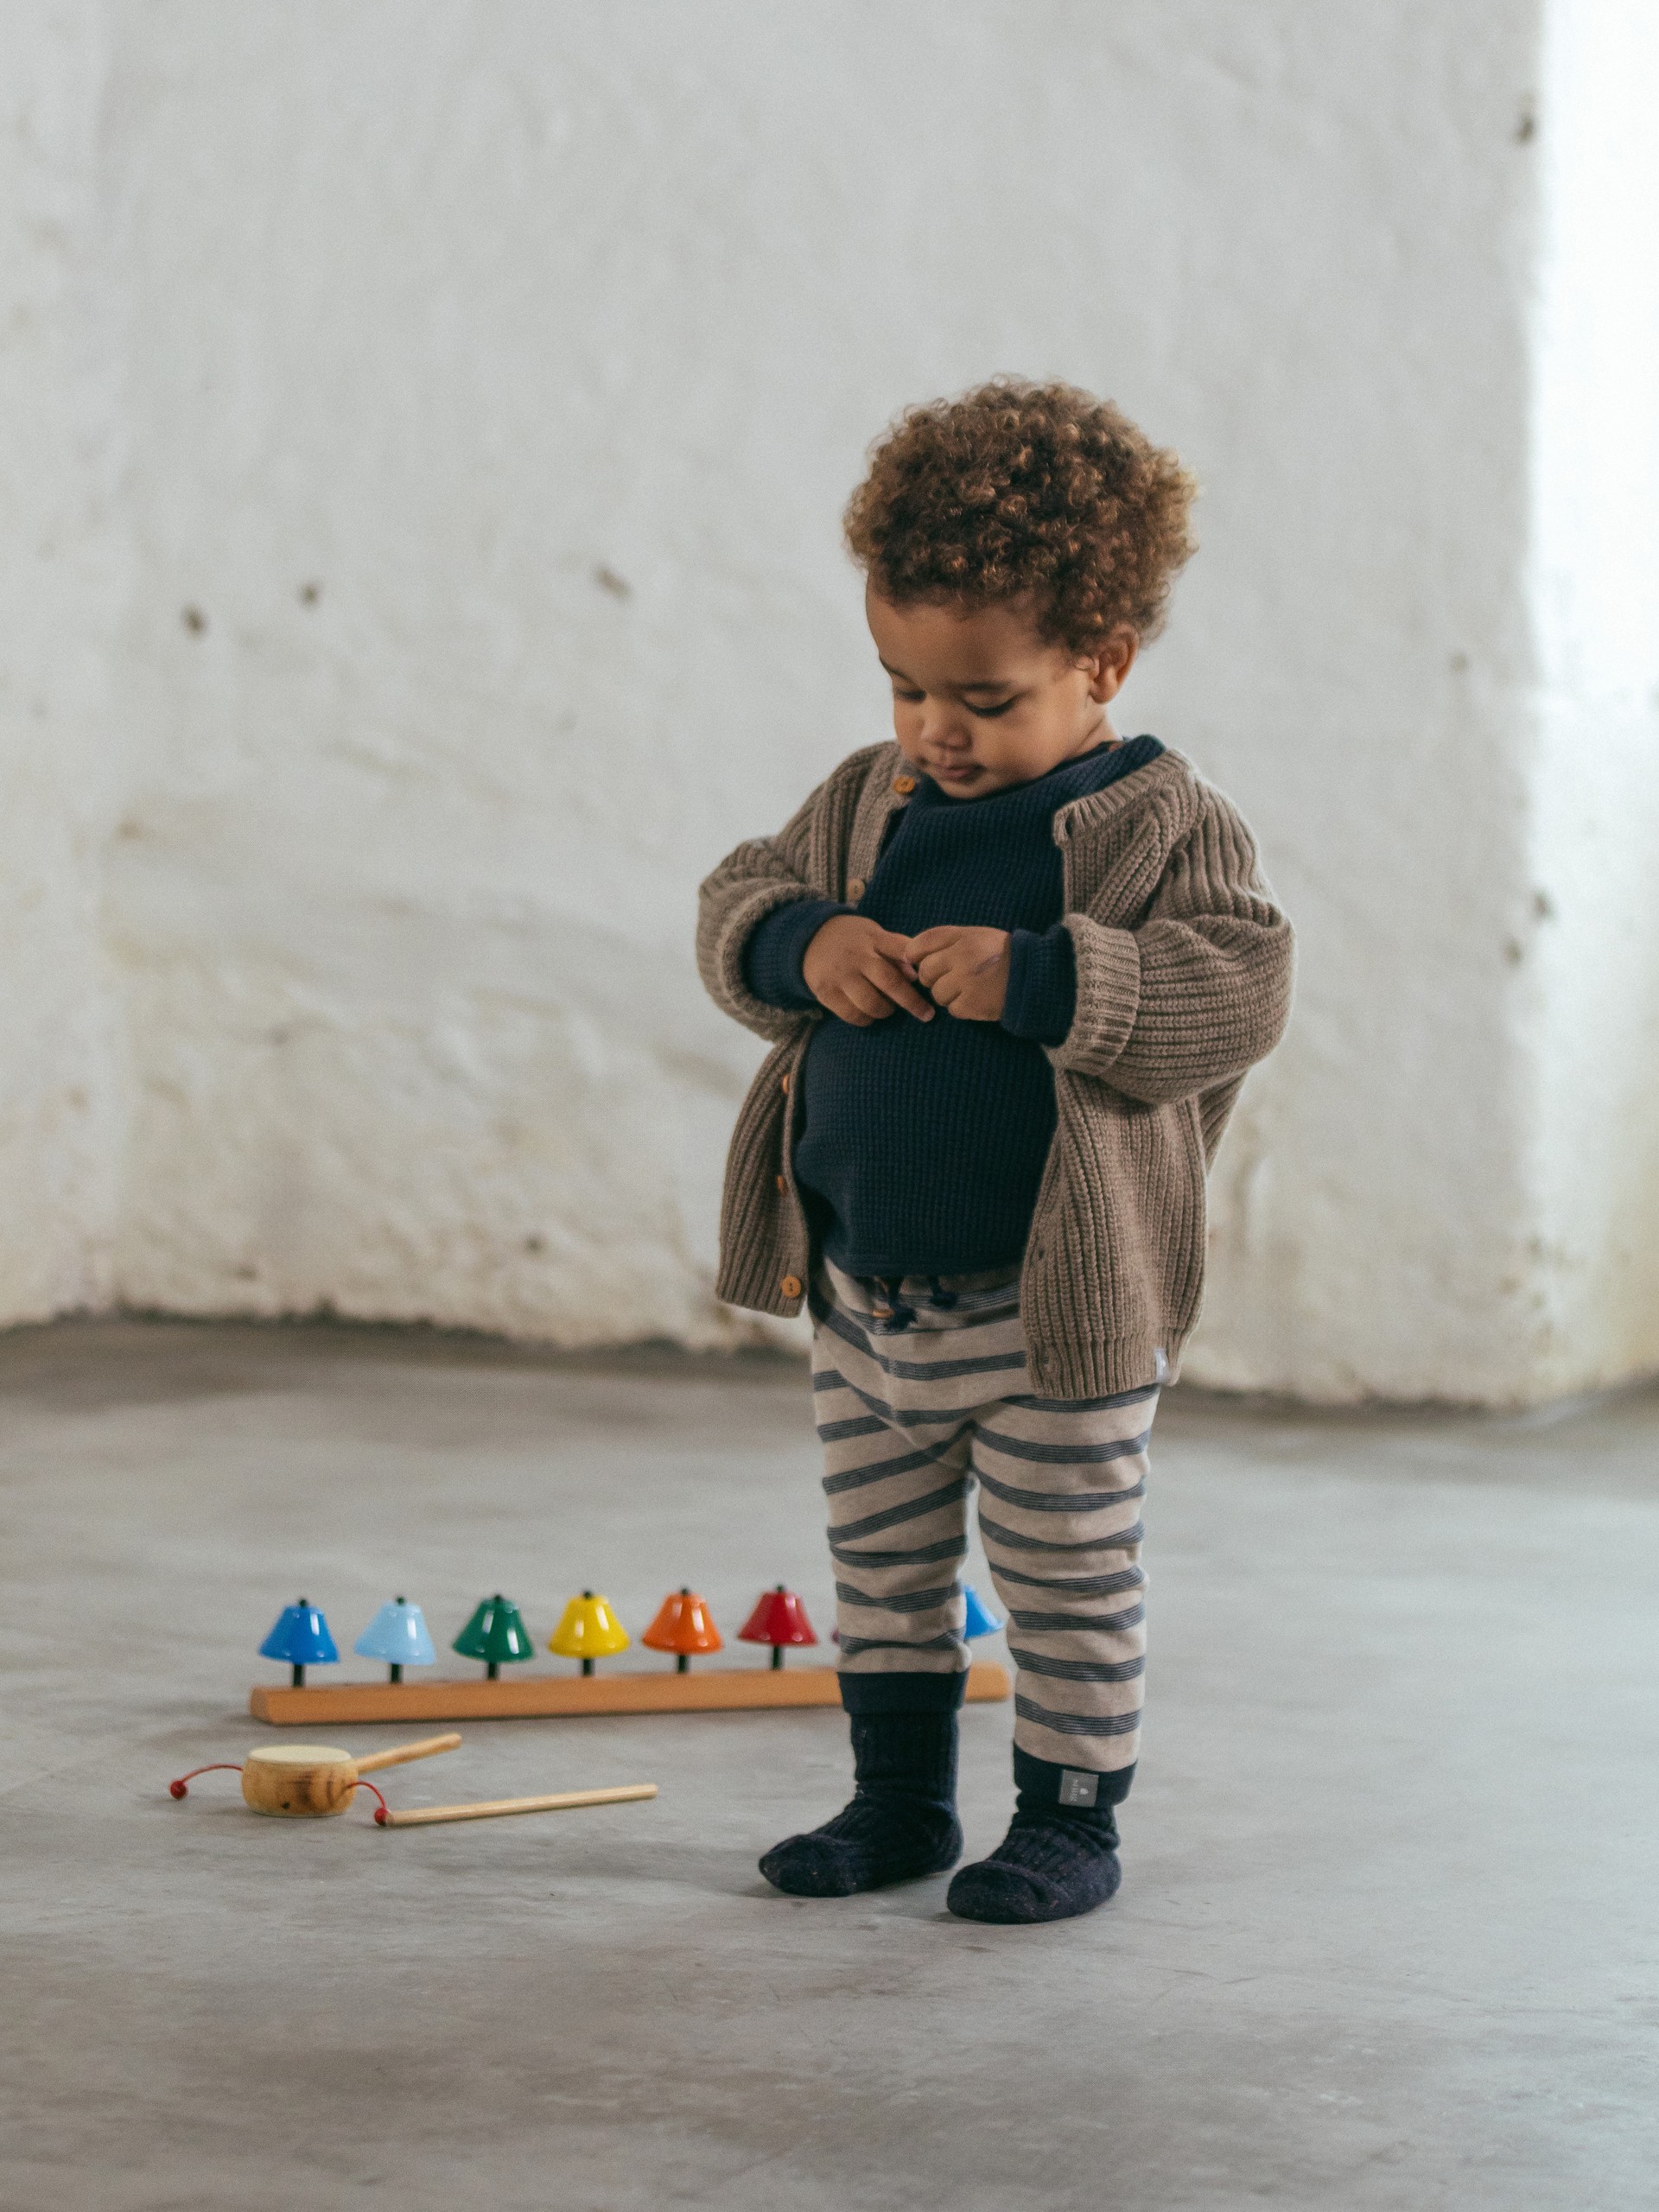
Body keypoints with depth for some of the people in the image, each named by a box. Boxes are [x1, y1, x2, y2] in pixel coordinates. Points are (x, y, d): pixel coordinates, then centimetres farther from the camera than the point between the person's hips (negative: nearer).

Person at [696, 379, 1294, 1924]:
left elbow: (1239, 991, -21)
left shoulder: (1162, 827, -11)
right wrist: (802, 943, -14)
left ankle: (1071, 1816, 21)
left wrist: (1035, 978, -30)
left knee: (1070, 1586, 6)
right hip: (862, 1294, 6)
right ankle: (898, 1799, 32)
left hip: (1053, 1316, -6)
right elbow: (737, 900, 10)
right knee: (882, 1569, 17)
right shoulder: (868, 801, 5)